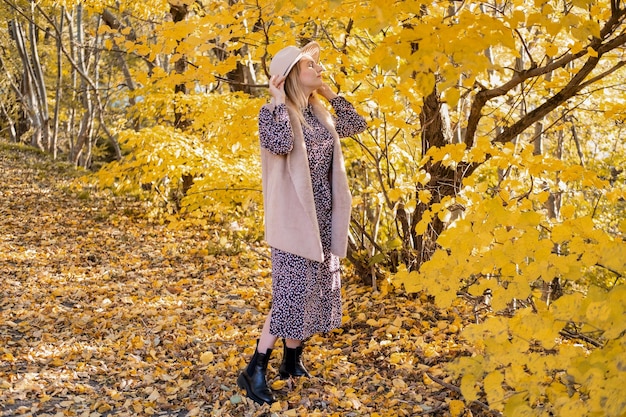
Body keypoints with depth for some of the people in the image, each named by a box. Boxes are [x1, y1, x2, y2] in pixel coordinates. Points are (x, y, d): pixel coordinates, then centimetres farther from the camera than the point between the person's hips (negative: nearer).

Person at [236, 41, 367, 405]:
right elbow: (280, 145, -30)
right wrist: (279, 102, -20)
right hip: (294, 216, -8)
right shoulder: (274, 112, -11)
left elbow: (357, 125, 17)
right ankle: (255, 371, 4)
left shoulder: (319, 112, 11)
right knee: (293, 293, -9)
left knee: (316, 290, 12)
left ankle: (292, 360, 27)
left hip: (323, 215, 8)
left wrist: (331, 94, 13)